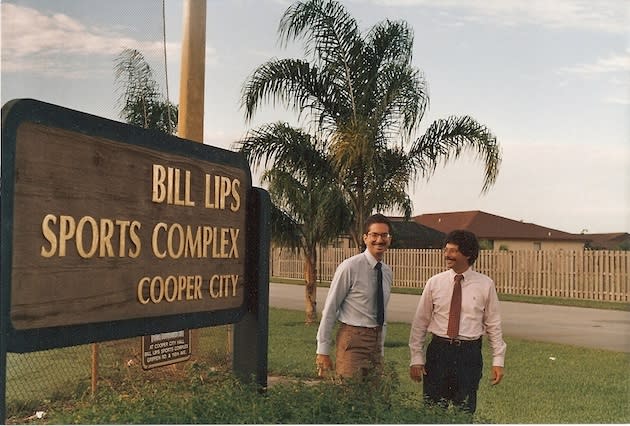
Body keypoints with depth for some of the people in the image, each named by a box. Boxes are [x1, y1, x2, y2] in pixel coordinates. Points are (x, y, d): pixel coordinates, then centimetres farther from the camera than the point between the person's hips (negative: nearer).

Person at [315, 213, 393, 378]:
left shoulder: (387, 272, 10)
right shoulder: (350, 267, -11)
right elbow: (329, 309, -9)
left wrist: (380, 349, 19)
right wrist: (323, 351, -9)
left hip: (376, 340, 7)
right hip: (352, 340, -6)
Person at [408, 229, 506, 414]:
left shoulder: (485, 285, -1)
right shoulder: (434, 283, 0)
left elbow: (494, 325, 4)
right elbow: (420, 322, 4)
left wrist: (498, 361, 1)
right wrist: (416, 358, 0)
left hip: (470, 353, -1)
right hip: (439, 350, 1)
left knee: (465, 412, 7)